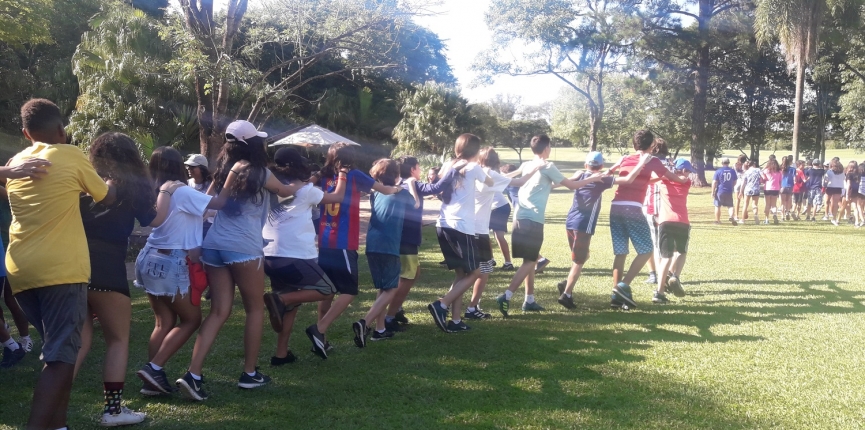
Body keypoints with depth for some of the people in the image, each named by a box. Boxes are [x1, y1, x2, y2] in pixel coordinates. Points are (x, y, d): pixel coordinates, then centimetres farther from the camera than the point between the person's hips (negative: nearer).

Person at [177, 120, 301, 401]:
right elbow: (285, 192, 20)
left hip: (213, 245, 5)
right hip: (243, 248, -5)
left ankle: (193, 375, -8)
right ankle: (250, 374, 17)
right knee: (255, 309, 11)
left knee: (219, 311, 5)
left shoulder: (223, 170, 15)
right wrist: (299, 186, 40)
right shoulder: (260, 173, 1)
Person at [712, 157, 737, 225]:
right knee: (730, 206, 12)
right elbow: (734, 182, 12)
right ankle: (731, 216, -13)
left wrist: (712, 192, -4)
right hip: (729, 192, 3)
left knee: (717, 206, 10)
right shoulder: (732, 171, 3)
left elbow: (714, 182, -9)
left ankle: (717, 220, 15)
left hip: (720, 192, -3)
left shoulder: (718, 171, -8)